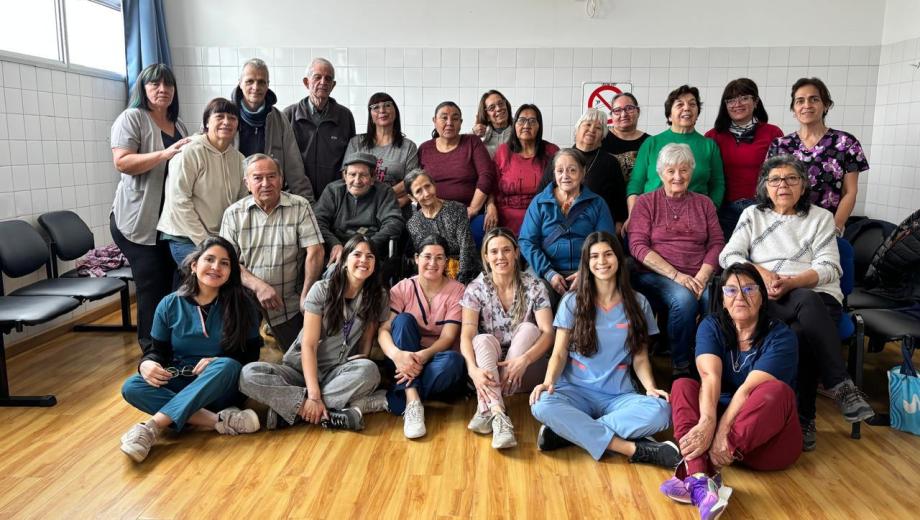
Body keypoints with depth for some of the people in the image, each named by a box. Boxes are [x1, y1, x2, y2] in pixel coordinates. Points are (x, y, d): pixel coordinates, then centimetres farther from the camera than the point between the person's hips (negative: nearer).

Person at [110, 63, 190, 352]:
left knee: (172, 285, 9)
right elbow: (122, 162, -18)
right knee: (152, 288, -6)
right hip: (139, 221, -7)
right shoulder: (131, 118, -5)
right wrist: (165, 154, -27)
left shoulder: (178, 125, 17)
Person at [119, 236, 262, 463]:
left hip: (221, 387, -2)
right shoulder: (170, 305, 0)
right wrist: (146, 363, -18)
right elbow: (158, 350, 7)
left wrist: (216, 362, -22)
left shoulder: (241, 306, -5)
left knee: (227, 366, -35)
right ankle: (219, 420, -36)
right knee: (131, 387, -26)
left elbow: (251, 355, -3)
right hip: (179, 384, 2)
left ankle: (153, 426, -39)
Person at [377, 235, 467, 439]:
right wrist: (397, 354, -36)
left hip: (435, 361, -1)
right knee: (404, 319, -27)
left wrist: (423, 356, -33)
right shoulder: (402, 289, -1)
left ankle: (392, 400, -29)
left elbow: (448, 337, -13)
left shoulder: (457, 291, -4)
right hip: (405, 360, 1)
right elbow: (383, 330, -13)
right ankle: (412, 401, -37)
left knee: (453, 360, -34)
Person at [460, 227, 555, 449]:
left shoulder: (533, 287, -7)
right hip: (488, 367, 0)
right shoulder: (476, 289, -7)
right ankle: (498, 415, -48)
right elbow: (466, 335, -17)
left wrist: (524, 359, -34)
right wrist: (473, 369, -36)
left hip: (524, 369, 1)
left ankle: (487, 409, -32)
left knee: (528, 328, -27)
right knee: (484, 339, -30)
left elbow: (547, 332, -15)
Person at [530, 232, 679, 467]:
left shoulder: (637, 303, 8)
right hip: (576, 391, -1)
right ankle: (632, 448, -29)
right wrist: (549, 381, -18)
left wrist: (650, 386, -11)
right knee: (542, 405, -34)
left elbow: (640, 357, 9)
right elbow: (559, 353, 2)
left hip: (619, 396, 1)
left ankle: (570, 432, -24)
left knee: (660, 411, -31)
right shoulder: (572, 301, 4)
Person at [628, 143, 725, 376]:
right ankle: (680, 367, -17)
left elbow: (716, 243, 11)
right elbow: (638, 246, -2)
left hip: (699, 277, 3)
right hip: (656, 276, -2)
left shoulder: (703, 203, 19)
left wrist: (702, 276, -9)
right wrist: (677, 275, -13)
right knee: (684, 298, -34)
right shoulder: (646, 202, 9)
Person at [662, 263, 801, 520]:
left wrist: (721, 433, -34)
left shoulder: (780, 336, -8)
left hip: (767, 437, -2)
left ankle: (698, 473, -41)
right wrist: (707, 422, -37)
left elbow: (748, 389, -23)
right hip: (719, 418, 3)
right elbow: (710, 376, -18)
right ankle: (700, 480, -46)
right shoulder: (711, 326, 0)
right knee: (682, 386, -22)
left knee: (776, 390, -31)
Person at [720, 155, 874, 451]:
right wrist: (762, 274, -14)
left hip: (818, 297, 1)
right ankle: (840, 386, -31)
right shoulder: (752, 216, 17)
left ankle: (804, 417, -25)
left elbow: (829, 268, 2)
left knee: (802, 334, -37)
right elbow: (728, 255, 4)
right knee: (808, 302, -37)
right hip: (768, 302, -1)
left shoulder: (821, 217, 15)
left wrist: (791, 282, -18)